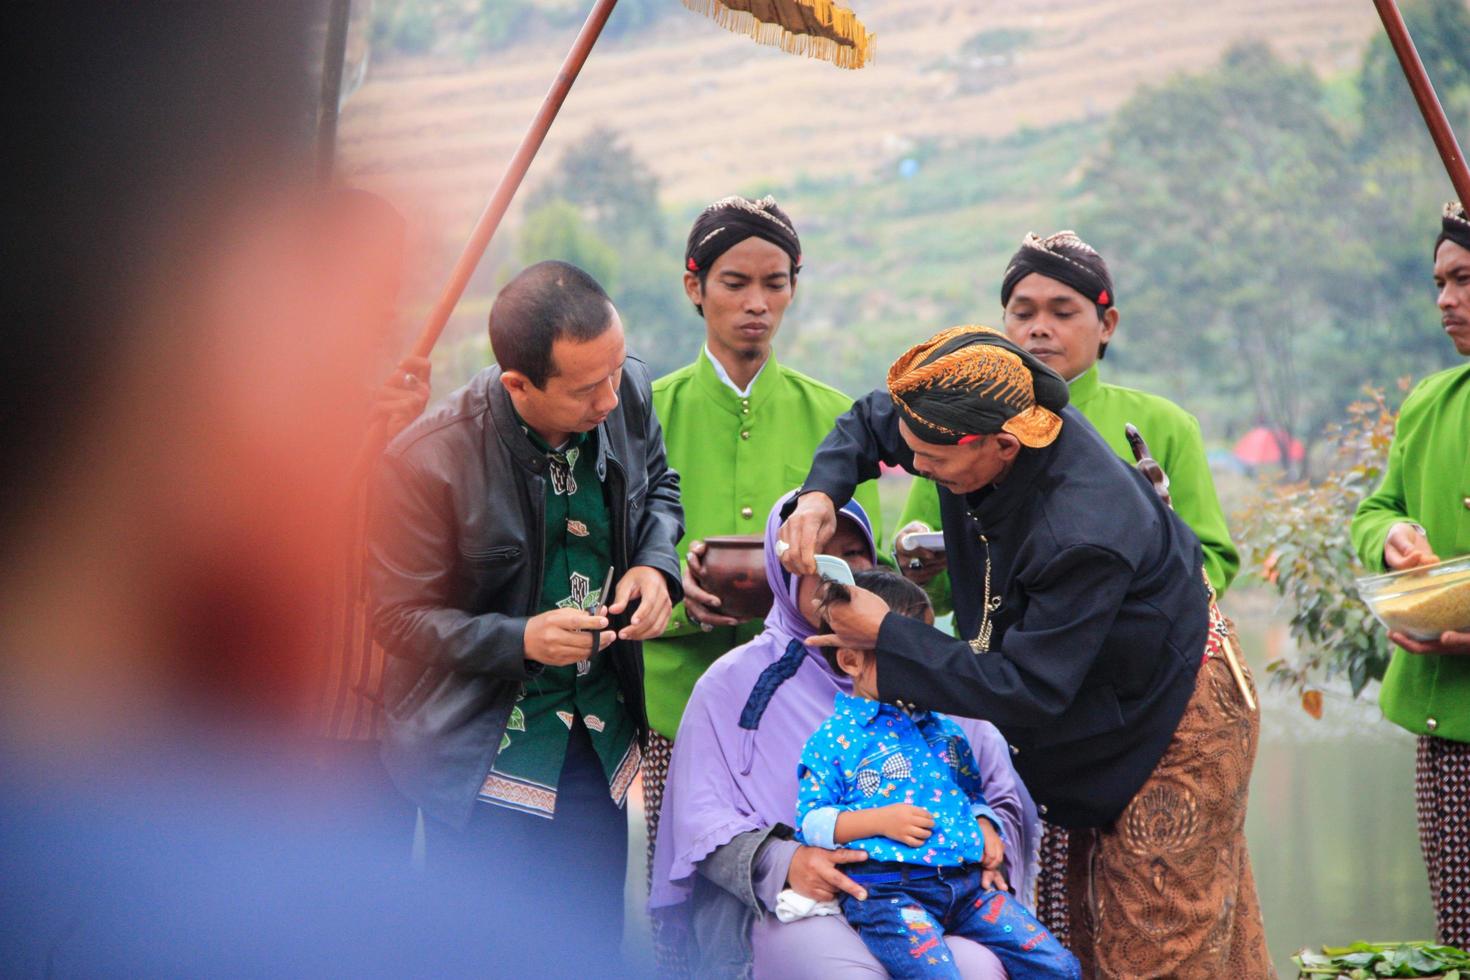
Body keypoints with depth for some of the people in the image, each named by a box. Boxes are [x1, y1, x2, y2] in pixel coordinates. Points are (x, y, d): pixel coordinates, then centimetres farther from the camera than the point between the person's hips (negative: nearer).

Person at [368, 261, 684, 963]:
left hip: (601, 741, 5)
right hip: (483, 763, -5)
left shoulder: (628, 393, -8)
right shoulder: (431, 460, -23)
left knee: (595, 947, 14)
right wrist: (520, 639, -27)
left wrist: (654, 563, -7)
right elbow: (399, 616, -12)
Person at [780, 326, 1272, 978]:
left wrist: (886, 635, -26)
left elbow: (1027, 692, -31)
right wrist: (820, 493, -15)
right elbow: (868, 422, 6)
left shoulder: (1082, 536, -39)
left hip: (1175, 726, -9)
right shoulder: (976, 418, -15)